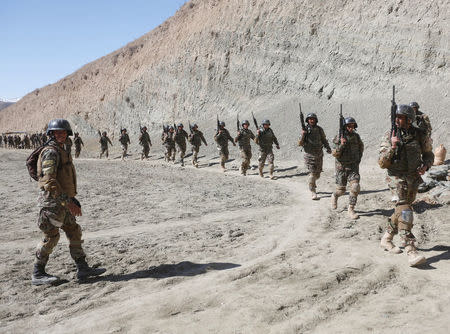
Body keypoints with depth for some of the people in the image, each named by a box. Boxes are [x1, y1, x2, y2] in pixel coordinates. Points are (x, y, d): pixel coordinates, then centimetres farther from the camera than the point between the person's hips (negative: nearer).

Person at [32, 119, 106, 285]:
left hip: (63, 202, 10)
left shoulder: (62, 152, 17)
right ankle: (37, 274, 11)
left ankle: (83, 268, 17)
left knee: (74, 232, 11)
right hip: (52, 202, -10)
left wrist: (74, 201, 21)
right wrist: (68, 202, -25)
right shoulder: (51, 152, -14)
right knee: (51, 237, -2)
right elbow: (49, 181, -23)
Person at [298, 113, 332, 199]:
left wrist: (328, 148, -8)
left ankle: (312, 182, 43)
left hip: (319, 154, 3)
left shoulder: (319, 129, 2)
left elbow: (324, 140, 8)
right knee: (312, 173, -9)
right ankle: (313, 193, -2)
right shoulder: (305, 130, -5)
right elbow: (300, 144, -8)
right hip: (309, 155, -3)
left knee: (317, 174, 12)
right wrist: (303, 135, -25)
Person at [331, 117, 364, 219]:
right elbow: (334, 154, -15)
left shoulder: (356, 136, 0)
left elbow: (361, 147, 20)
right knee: (341, 190, 4)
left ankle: (351, 209, -3)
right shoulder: (339, 138, -12)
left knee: (355, 187, -13)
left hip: (353, 166, 3)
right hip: (342, 167, -3)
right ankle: (334, 196, 40)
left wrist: (359, 158, 12)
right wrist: (341, 144, -29)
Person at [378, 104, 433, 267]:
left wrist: (425, 165, -9)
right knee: (405, 211, -16)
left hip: (414, 179, 4)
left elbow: (428, 154, 12)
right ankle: (411, 251, -20)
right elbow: (382, 163, -11)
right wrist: (392, 147, -26)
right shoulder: (390, 136, -8)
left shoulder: (421, 135, -2)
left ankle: (386, 239, 33)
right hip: (398, 178, -4)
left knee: (401, 210, 14)